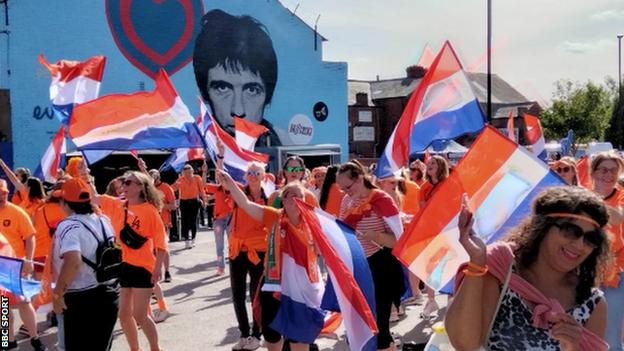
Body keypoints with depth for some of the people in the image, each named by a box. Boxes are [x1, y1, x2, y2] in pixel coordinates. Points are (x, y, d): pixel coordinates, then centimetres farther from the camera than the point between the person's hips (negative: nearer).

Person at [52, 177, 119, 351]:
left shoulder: (68, 225, -18)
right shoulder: (103, 220, 4)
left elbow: (73, 261, -32)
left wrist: (58, 293, -22)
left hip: (82, 300, -6)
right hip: (110, 294, 7)